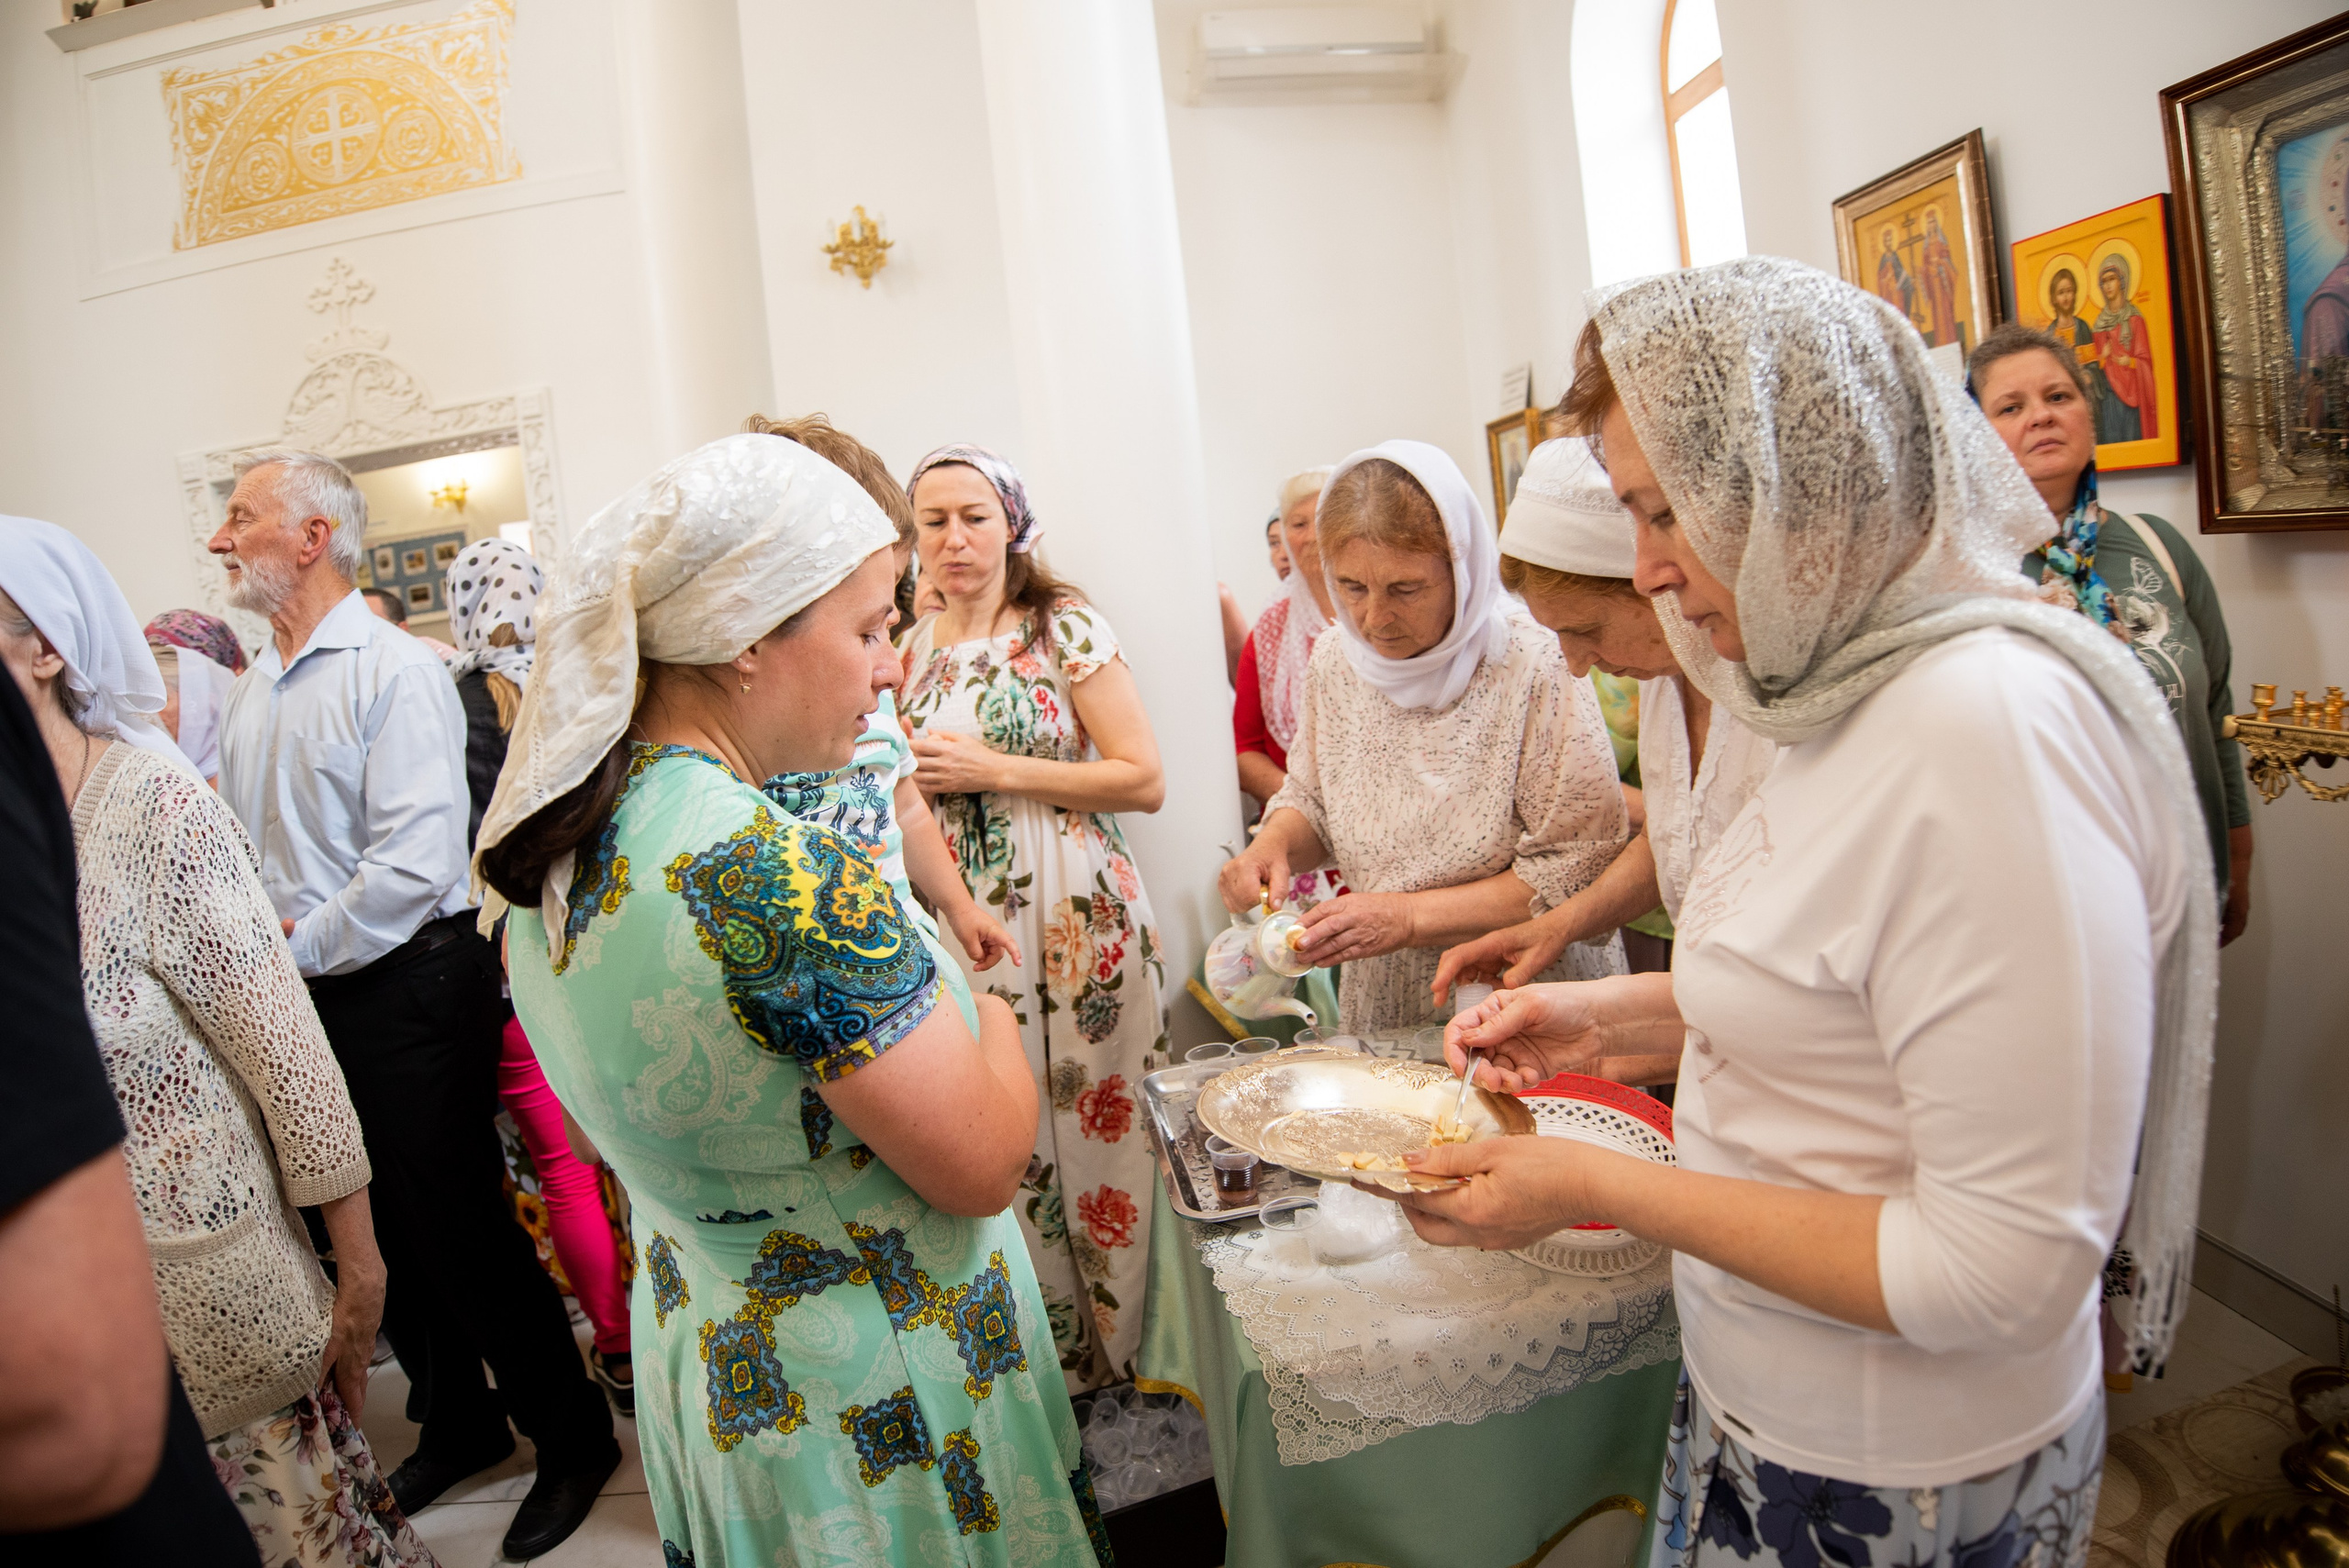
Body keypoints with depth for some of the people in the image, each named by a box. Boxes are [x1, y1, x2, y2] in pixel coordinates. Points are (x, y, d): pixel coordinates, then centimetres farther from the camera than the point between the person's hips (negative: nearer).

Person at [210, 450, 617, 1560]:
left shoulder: (392, 670, -13)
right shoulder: (251, 692, 11)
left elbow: (415, 863, -21)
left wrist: (295, 946, -15)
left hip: (404, 987, -8)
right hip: (301, 1001, 8)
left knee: (460, 1229, 0)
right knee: (374, 1229, 17)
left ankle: (572, 1435, 19)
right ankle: (458, 1424, 37)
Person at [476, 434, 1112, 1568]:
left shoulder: (558, 842, -7)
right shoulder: (785, 880, -34)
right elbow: (980, 1165, -25)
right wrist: (993, 1016, -6)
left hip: (699, 1344, 8)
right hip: (877, 1408, -7)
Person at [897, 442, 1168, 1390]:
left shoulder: (1067, 630, -6)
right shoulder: (912, 653, 10)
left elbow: (1145, 780, -12)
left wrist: (993, 771, -15)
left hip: (1077, 920, -4)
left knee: (1095, 1127, 2)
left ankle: (1125, 1352, 22)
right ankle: (1045, 1353, 26)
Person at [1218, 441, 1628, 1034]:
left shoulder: (1535, 670, -16)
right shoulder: (1335, 663, 0)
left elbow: (1582, 869, -17)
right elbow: (1311, 799, 13)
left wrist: (1410, 916, -21)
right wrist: (1274, 844, -10)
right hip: (1382, 1007, 2)